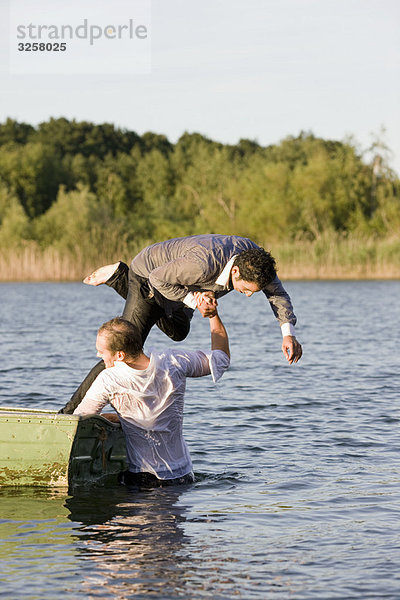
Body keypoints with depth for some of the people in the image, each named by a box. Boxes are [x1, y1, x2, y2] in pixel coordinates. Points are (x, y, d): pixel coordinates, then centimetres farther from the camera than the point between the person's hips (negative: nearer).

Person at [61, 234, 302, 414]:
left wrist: (288, 332, -20)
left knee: (178, 332, 33)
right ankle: (72, 411, -12)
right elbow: (158, 279, -30)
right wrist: (193, 300, -35)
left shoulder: (252, 256, -23)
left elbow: (277, 292, -8)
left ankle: (119, 276, 32)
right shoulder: (203, 264, -44)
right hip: (148, 277, -8)